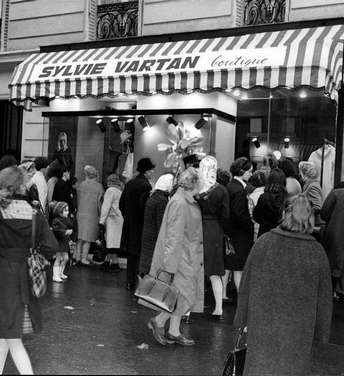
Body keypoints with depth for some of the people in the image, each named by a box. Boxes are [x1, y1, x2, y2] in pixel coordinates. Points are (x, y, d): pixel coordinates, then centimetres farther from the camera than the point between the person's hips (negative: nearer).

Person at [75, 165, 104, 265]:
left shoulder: (81, 185, 4)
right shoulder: (98, 186, -4)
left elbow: (77, 200, 7)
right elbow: (99, 202, -4)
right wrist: (100, 215, 4)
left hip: (80, 213, 3)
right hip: (92, 215, -3)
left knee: (80, 237, 12)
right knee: (88, 238, 3)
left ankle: (77, 257, 14)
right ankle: (84, 258, 3)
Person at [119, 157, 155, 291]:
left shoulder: (129, 183, 9)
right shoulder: (145, 185, -15)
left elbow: (121, 203, 12)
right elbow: (143, 206, -23)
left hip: (129, 224, 8)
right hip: (140, 225, -8)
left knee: (131, 254, 15)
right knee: (139, 254, -1)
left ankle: (129, 282, 22)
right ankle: (135, 283, 0)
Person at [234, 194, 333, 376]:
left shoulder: (263, 242, -8)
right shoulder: (317, 252, -9)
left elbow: (246, 285, 0)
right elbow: (324, 298, -2)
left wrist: (242, 319, 11)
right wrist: (321, 332, 10)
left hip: (262, 322, 1)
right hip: (298, 330, 0)